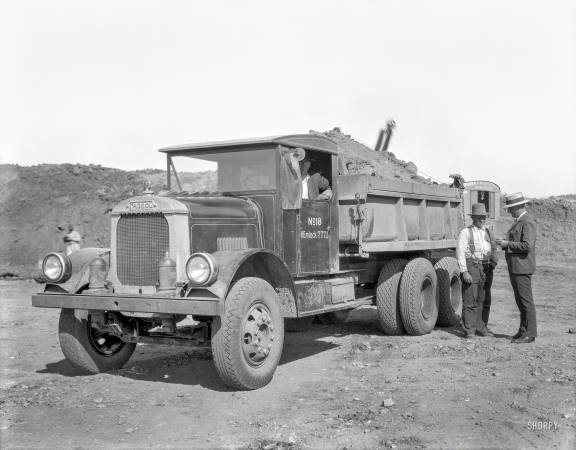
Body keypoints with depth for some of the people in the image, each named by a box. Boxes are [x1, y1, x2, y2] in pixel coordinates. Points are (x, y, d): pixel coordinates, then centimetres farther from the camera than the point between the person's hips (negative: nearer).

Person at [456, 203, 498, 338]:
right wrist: (464, 271, -15)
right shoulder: (466, 232, -2)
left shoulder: (487, 232, 16)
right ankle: (469, 330, 1)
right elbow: (460, 253, -7)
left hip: (486, 269, 6)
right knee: (470, 300, -4)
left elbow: (493, 249, 19)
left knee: (484, 300, 10)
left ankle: (481, 328, 19)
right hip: (472, 267, -6)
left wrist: (494, 259, -4)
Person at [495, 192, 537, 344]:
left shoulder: (527, 222, -14)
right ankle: (524, 330, 22)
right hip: (515, 267, 10)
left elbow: (527, 245, -24)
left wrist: (508, 244, -17)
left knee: (526, 301, -5)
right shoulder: (518, 221, 17)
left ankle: (529, 334, 1)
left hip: (522, 267, -10)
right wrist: (505, 242, 6)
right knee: (520, 300, 14)